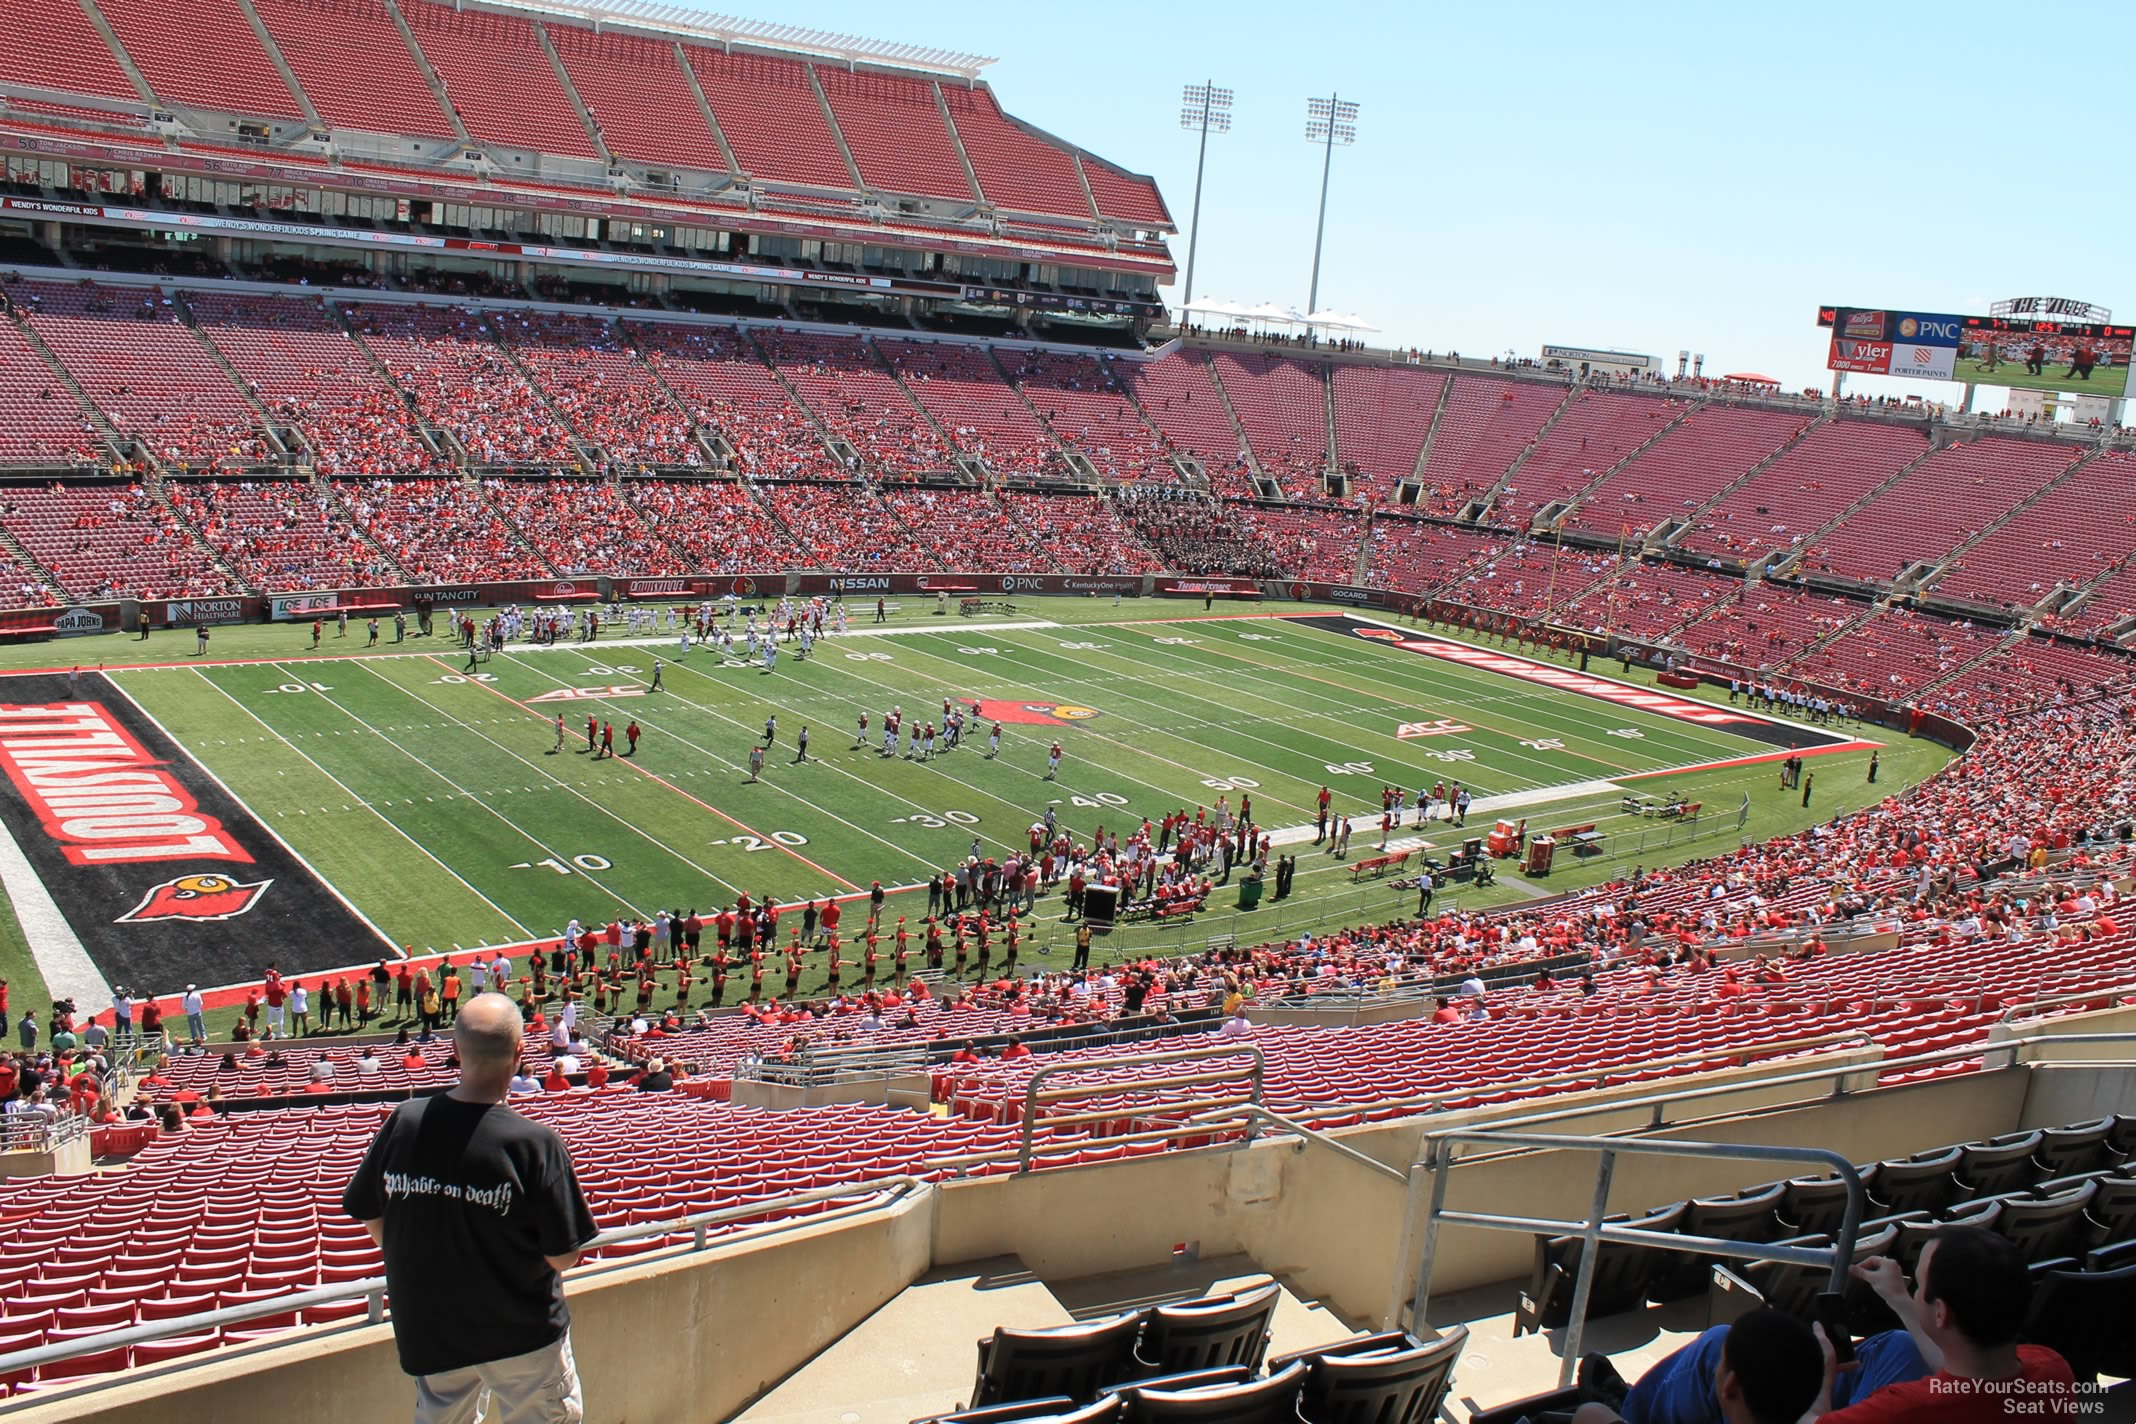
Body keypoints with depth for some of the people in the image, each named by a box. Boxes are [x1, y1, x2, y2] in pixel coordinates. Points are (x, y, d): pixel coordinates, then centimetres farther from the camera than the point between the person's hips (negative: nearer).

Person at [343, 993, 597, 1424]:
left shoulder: (404, 1121, -10)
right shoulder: (535, 1143, -22)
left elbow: (374, 1225, 2)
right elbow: (563, 1257, -17)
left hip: (429, 1333, 4)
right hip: (521, 1335, -4)